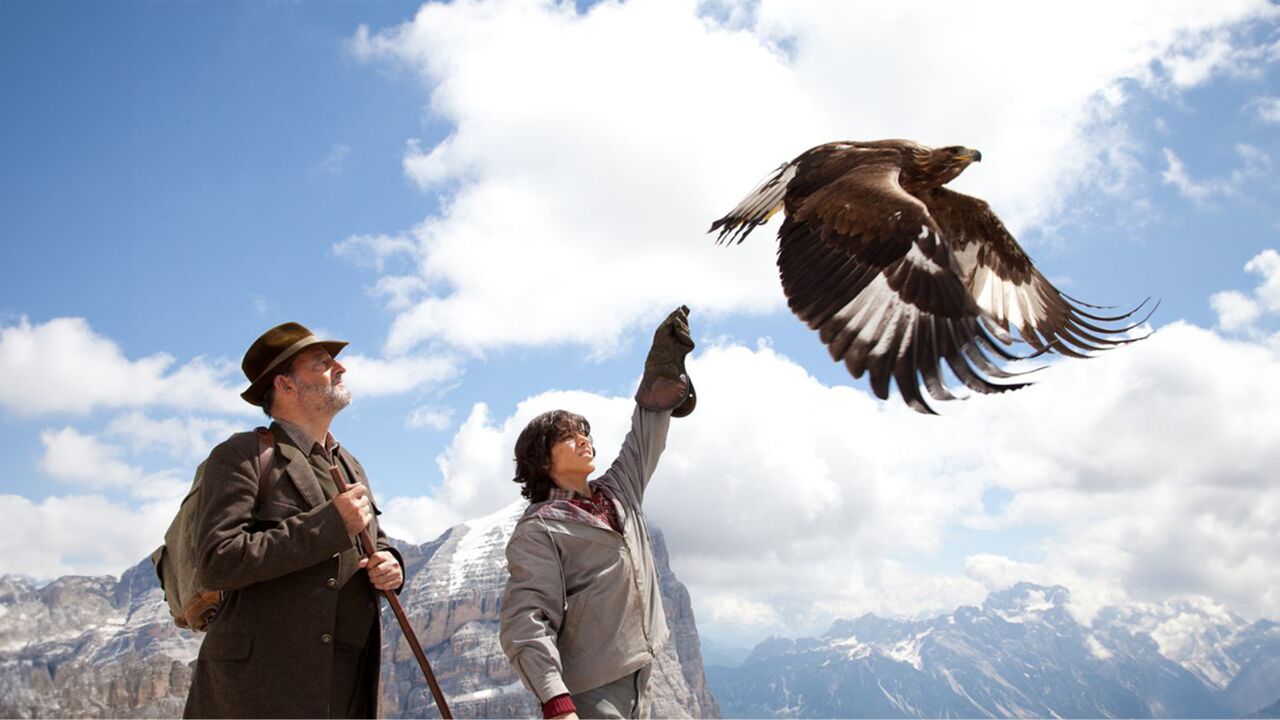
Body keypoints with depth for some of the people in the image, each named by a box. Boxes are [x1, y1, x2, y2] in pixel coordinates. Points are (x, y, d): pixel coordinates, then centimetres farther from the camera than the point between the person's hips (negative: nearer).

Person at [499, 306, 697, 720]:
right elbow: (526, 621, -17)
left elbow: (646, 436, 20)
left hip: (639, 681, 7)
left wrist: (665, 363, 14)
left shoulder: (617, 494, 14)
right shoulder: (539, 529, -8)